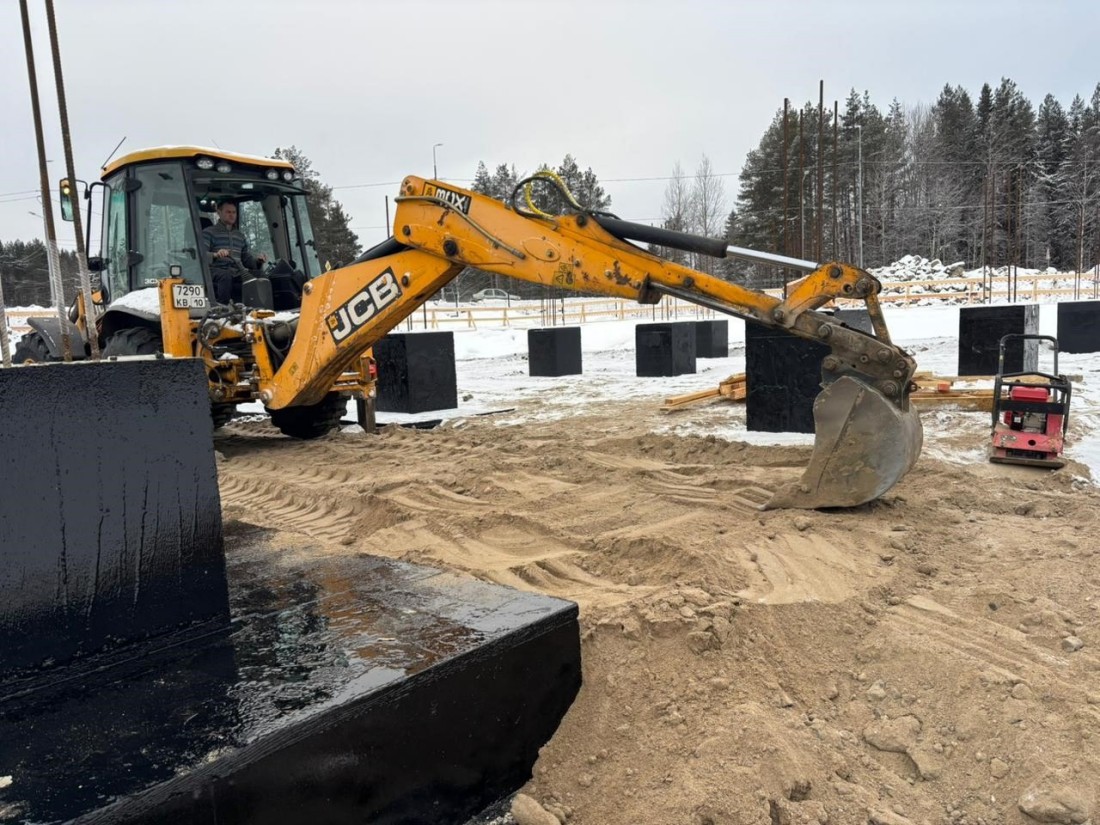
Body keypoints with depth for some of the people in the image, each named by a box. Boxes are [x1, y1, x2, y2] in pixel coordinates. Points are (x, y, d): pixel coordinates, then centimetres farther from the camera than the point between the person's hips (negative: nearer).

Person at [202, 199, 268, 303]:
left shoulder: (240, 236, 28)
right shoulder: (208, 232, 12)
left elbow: (247, 260, 25)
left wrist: (258, 260, 1)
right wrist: (215, 255, -26)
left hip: (236, 273, 4)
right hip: (216, 271, -4)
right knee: (226, 276, -40)